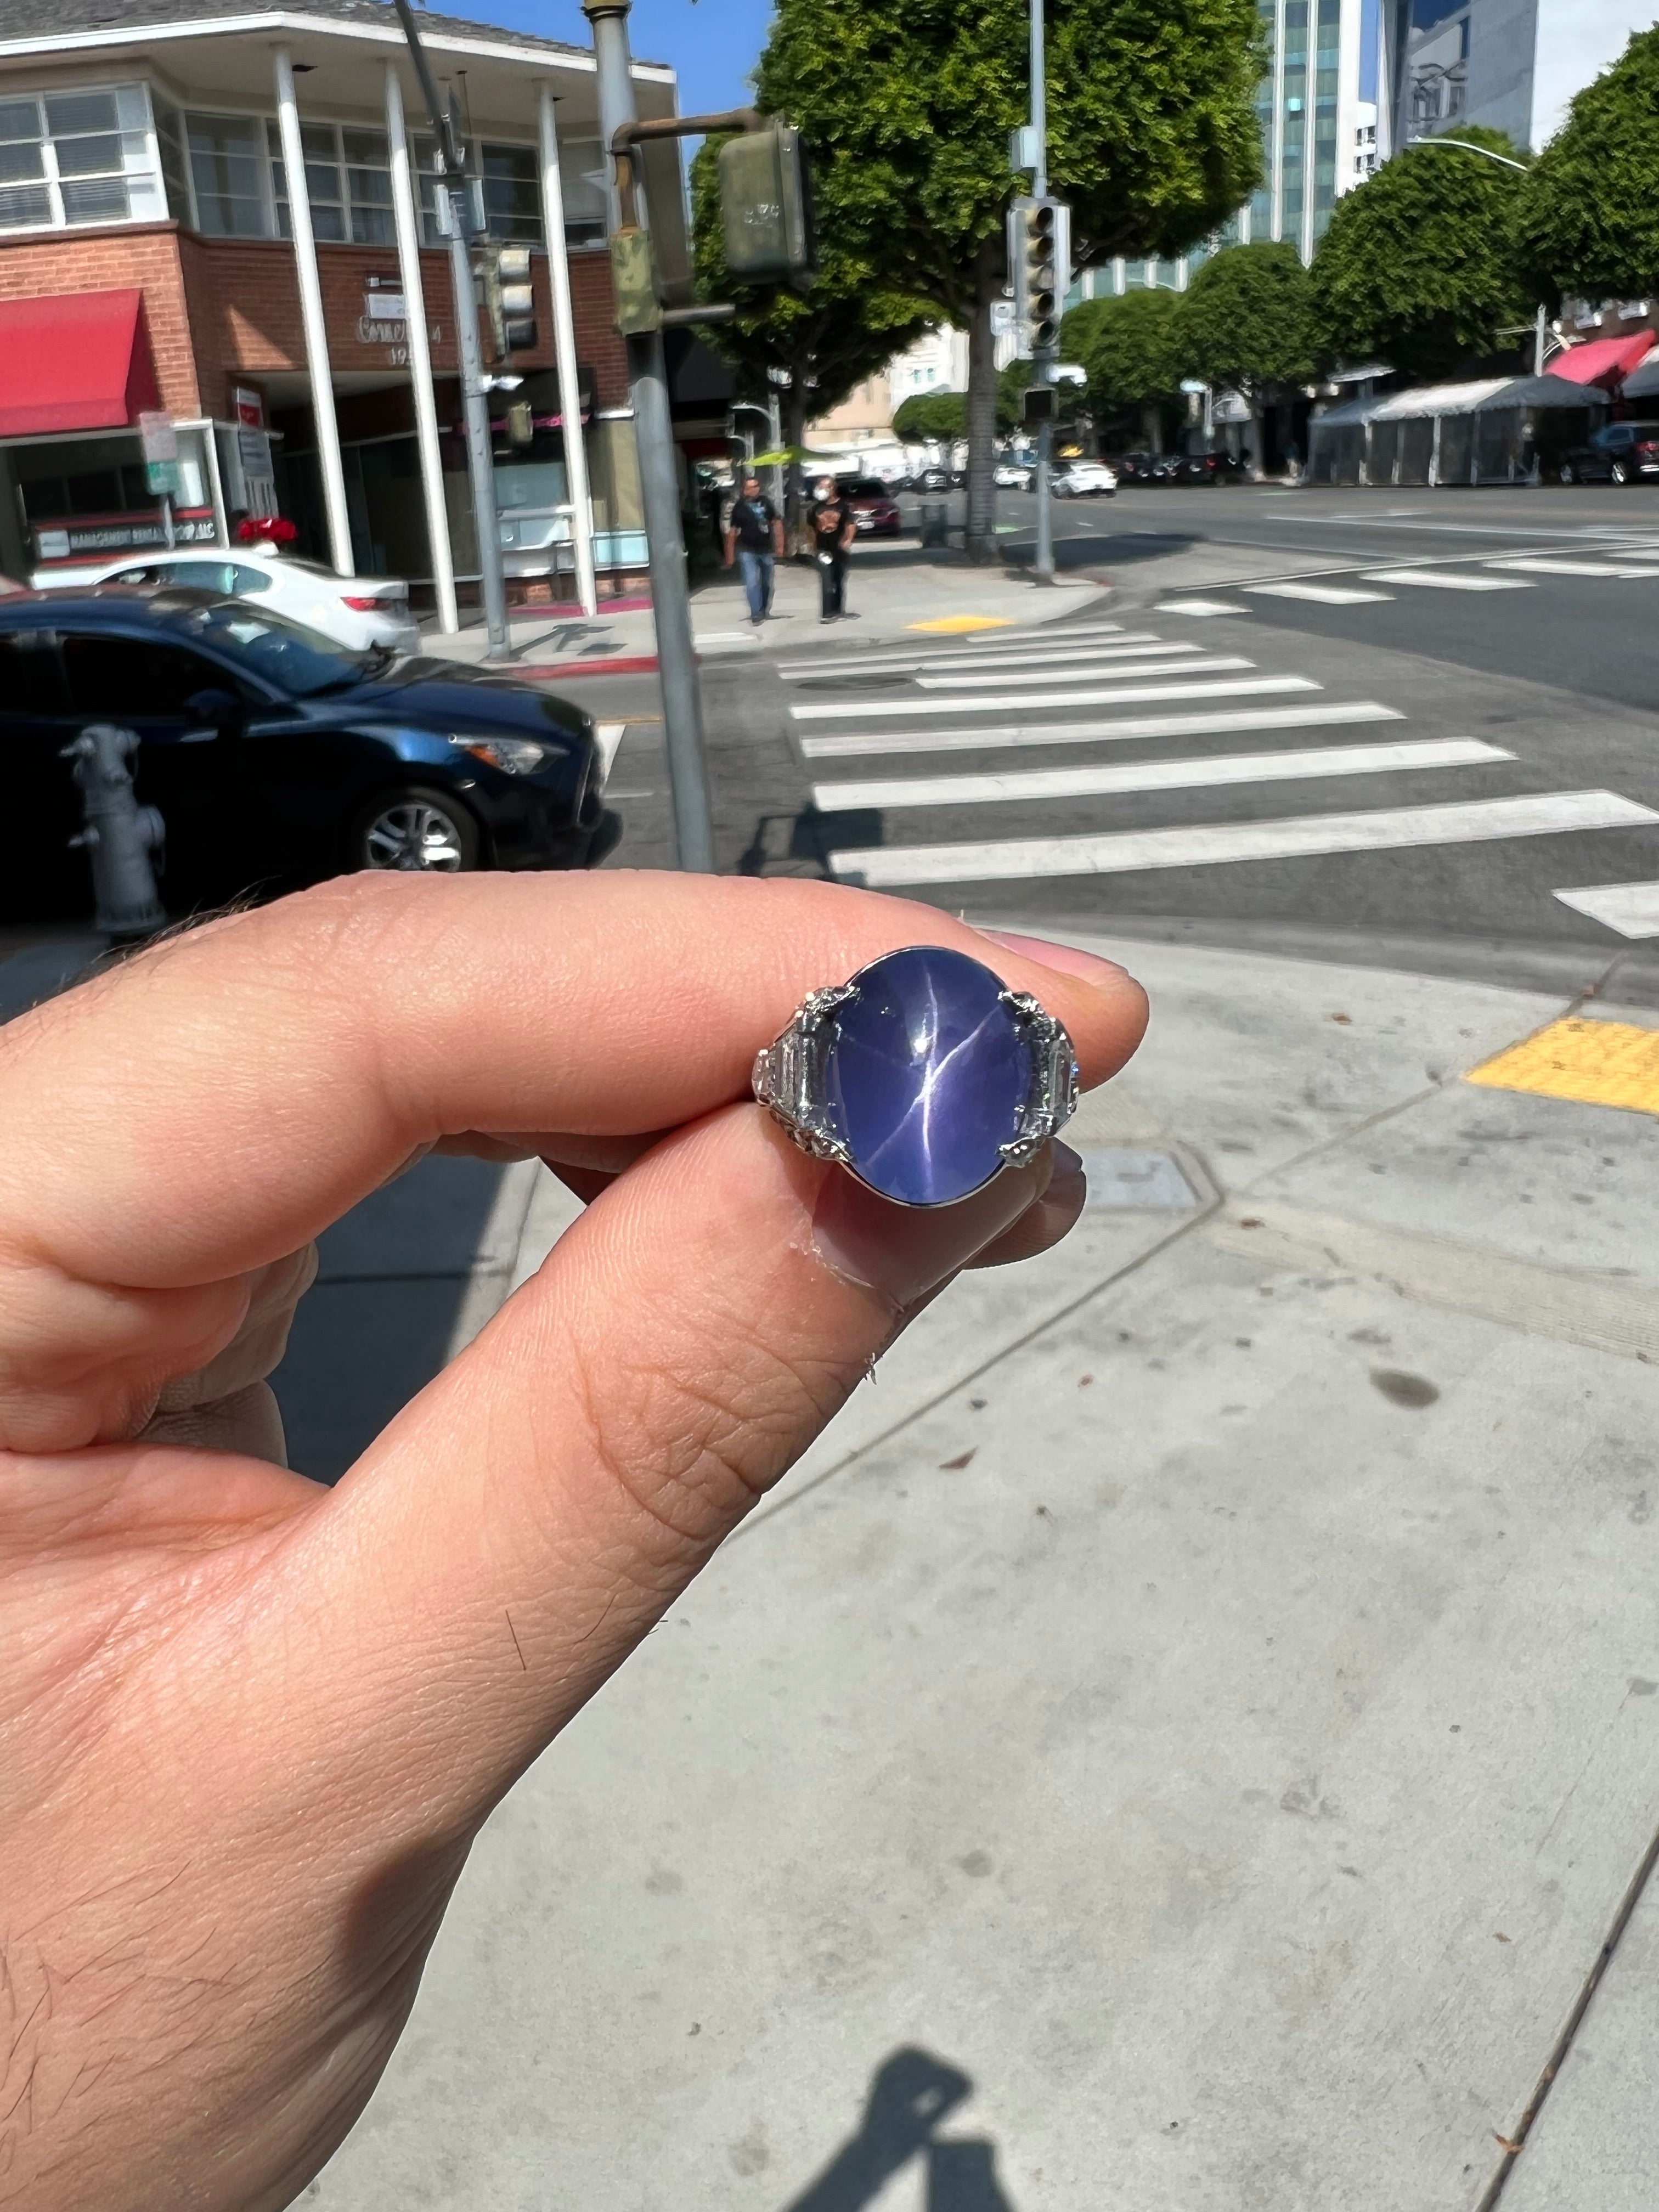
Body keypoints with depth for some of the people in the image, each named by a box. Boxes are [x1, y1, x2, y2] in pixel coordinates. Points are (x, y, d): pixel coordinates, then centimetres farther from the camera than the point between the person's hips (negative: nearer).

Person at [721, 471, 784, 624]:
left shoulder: (765, 502, -4)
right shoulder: (739, 506, -10)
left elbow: (777, 523, 4)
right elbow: (732, 532, -7)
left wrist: (779, 546, -1)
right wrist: (730, 556, -9)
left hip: (766, 550, 3)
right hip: (747, 551, -3)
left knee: (767, 583, 15)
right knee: (752, 582, -16)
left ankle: (765, 611, 33)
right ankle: (756, 614, -11)